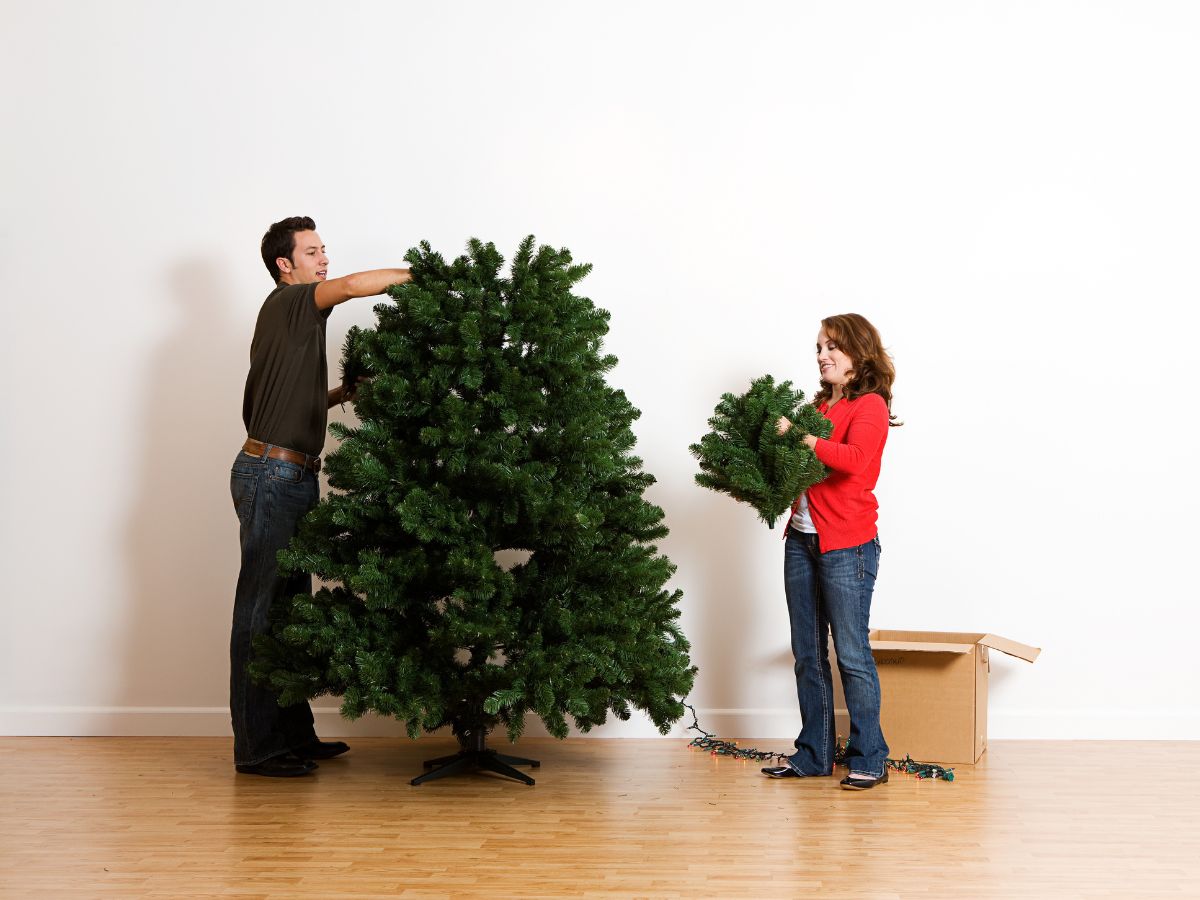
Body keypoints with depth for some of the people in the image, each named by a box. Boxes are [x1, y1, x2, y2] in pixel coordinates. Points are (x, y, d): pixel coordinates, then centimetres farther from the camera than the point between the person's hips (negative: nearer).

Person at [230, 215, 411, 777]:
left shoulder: (296, 316, 22)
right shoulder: (288, 302, -6)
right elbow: (354, 285, -24)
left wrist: (341, 394, 16)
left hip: (291, 476, 10)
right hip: (271, 473, -10)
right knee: (261, 607, -7)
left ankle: (292, 734, 18)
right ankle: (256, 747, -4)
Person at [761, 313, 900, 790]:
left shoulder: (870, 405, -7)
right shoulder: (819, 405, 14)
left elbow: (854, 459, -24)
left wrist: (799, 436, -26)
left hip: (847, 546, -7)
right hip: (802, 539, 7)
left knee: (851, 653, -2)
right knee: (807, 654, 11)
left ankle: (869, 759, 10)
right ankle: (813, 754, 20)